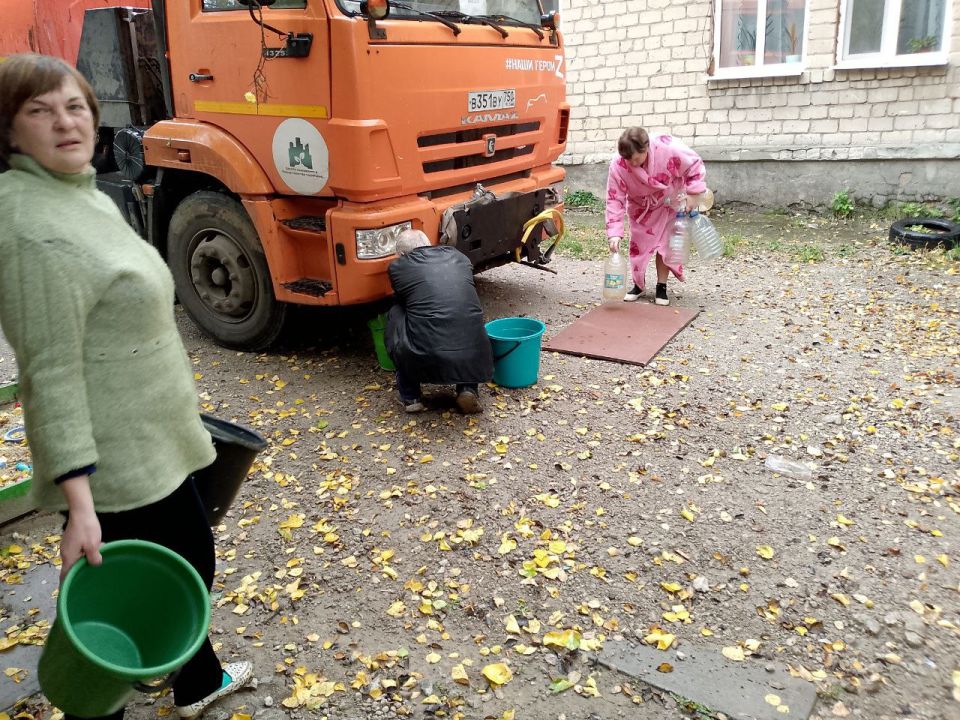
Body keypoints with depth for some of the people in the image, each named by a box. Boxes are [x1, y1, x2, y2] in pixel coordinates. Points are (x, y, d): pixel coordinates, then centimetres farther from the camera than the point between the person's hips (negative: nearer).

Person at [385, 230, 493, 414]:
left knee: (395, 314, 24)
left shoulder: (398, 266, 10)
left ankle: (410, 397, 22)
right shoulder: (458, 256, 19)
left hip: (425, 362, -3)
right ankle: (468, 388, 14)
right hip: (474, 360, 3)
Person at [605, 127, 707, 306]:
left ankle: (661, 288, 10)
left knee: (665, 243, -2)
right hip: (641, 207, 1)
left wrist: (693, 195, -22)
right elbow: (615, 200, -28)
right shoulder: (618, 165, -32)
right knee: (639, 244, 3)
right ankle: (638, 285, 21)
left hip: (671, 203, -1)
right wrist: (614, 234, -34)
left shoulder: (669, 149, -37)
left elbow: (695, 166, -20)